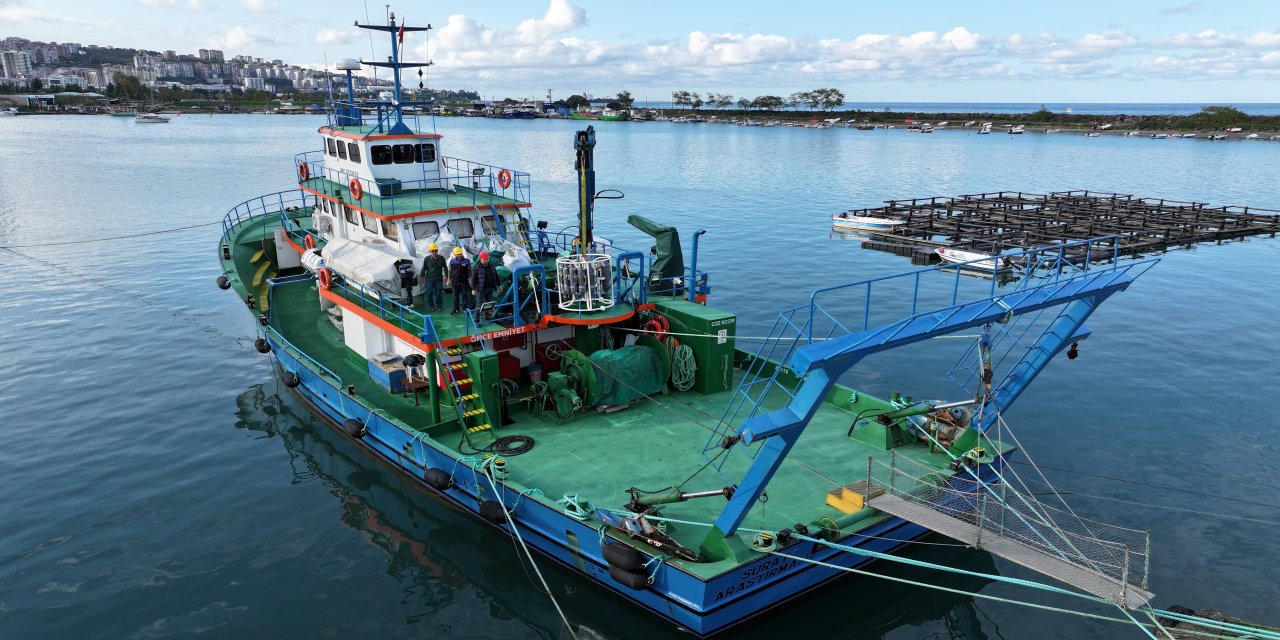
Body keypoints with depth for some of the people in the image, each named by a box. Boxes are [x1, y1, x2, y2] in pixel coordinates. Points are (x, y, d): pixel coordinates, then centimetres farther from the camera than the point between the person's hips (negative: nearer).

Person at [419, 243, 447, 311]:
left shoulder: (441, 258, -2)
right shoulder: (427, 259, -4)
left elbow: (445, 268, 9)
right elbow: (424, 269, 6)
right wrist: (422, 277, 7)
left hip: (439, 279, 1)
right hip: (429, 279, 0)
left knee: (439, 293, 4)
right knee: (429, 293, 0)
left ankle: (439, 306, 16)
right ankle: (430, 306, 14)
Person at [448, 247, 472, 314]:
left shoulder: (466, 261, -2)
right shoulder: (452, 262, 3)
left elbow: (469, 271, 3)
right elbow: (450, 271, 11)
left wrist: (470, 279, -2)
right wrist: (449, 280, 9)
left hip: (464, 282, -2)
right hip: (455, 281, 2)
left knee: (464, 295, 2)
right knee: (455, 296, 8)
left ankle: (465, 308, 10)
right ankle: (456, 309, 17)